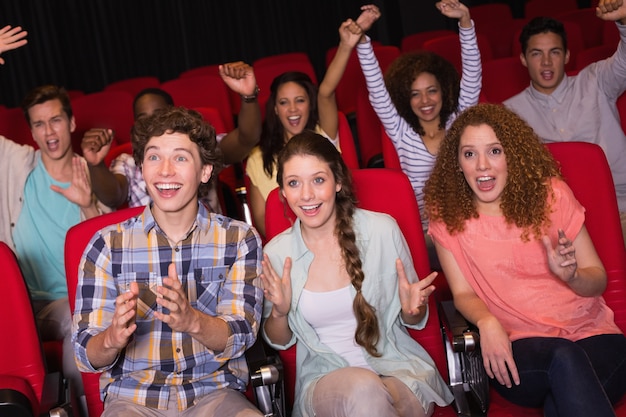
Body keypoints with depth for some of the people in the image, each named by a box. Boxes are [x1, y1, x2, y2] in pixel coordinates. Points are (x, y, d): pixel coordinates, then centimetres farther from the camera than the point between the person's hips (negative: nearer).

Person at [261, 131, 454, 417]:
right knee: (362, 389, -35)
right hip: (325, 379, 0)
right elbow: (279, 342, 11)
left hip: (397, 368, 1)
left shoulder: (382, 229, -4)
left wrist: (412, 311, -15)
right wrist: (279, 312, -11)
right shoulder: (276, 253, -1)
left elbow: (414, 322, 9)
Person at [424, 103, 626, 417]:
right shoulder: (447, 216, 2)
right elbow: (464, 293, 3)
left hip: (590, 333, 0)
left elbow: (597, 279, 6)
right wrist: (487, 321, -20)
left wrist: (570, 274, -18)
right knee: (566, 357, -34)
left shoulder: (551, 194, 2)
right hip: (518, 347, 0)